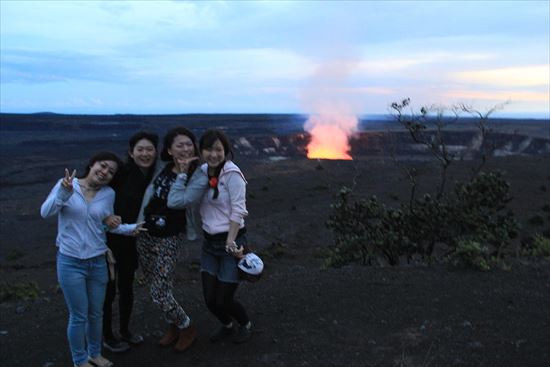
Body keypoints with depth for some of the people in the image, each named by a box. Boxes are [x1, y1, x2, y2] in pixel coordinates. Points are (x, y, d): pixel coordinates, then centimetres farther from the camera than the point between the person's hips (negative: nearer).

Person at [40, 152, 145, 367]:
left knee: (96, 314, 18)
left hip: (98, 262, 4)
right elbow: (45, 212, -20)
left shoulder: (109, 194, -1)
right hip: (70, 262, -3)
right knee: (79, 316, 7)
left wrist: (130, 229, -4)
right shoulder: (65, 184, -9)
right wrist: (64, 192, -35)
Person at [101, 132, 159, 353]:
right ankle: (107, 337, 26)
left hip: (132, 241, 5)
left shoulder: (154, 177, -2)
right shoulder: (121, 171, -19)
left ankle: (125, 331, 38)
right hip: (108, 238, -5)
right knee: (107, 288, 7)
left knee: (126, 286, 19)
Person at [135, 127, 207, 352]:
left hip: (170, 238, -5)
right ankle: (174, 326, 38)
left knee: (159, 294, -5)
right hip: (146, 233, 5)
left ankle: (187, 328, 20)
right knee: (158, 288, 16)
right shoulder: (162, 169, 1)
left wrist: (182, 173, -24)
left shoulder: (199, 176, -12)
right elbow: (148, 196, 17)